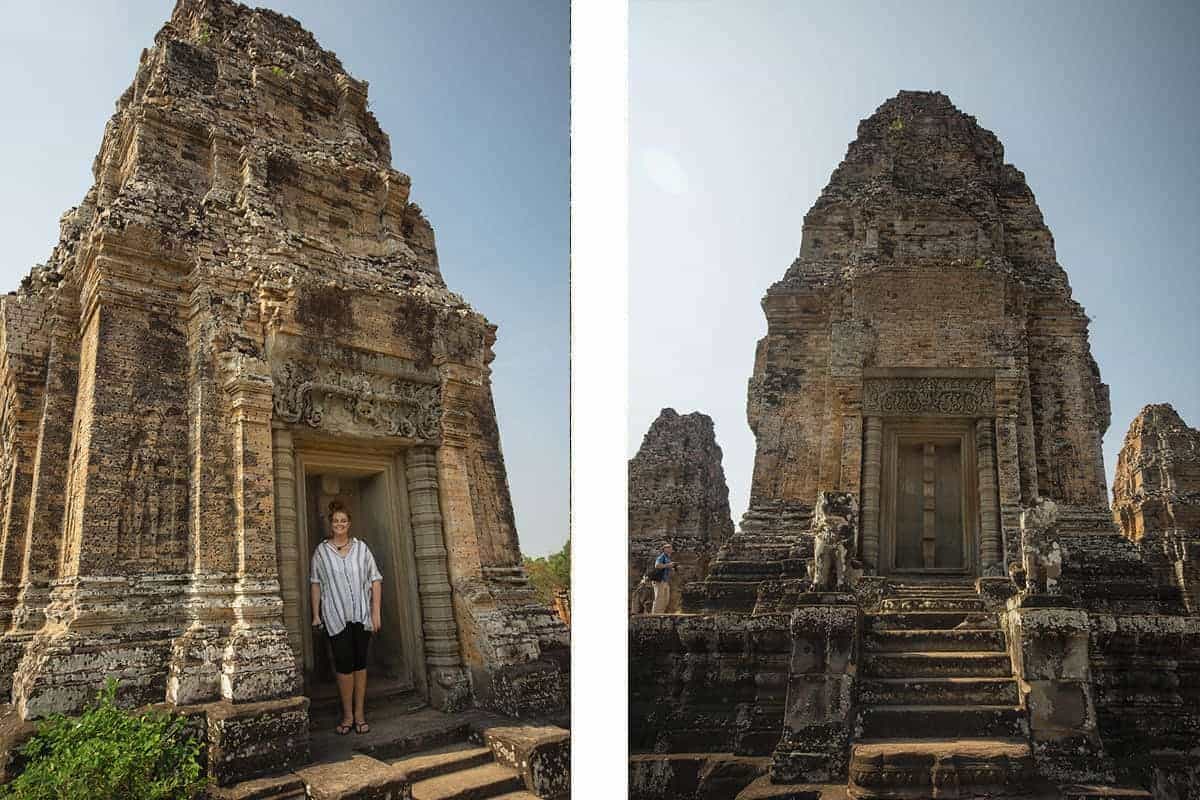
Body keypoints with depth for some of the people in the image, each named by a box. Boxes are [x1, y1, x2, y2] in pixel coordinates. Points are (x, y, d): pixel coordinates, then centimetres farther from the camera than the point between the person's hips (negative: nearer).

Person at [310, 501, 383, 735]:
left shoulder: (361, 548, 4)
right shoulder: (321, 550, 4)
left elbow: (375, 579, 3)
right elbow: (316, 583, 7)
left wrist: (376, 611, -3)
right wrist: (315, 613, 3)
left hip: (361, 614, 1)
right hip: (335, 615, -1)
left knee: (360, 663, 5)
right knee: (344, 663, -4)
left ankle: (359, 713, 13)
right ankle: (347, 715, 7)